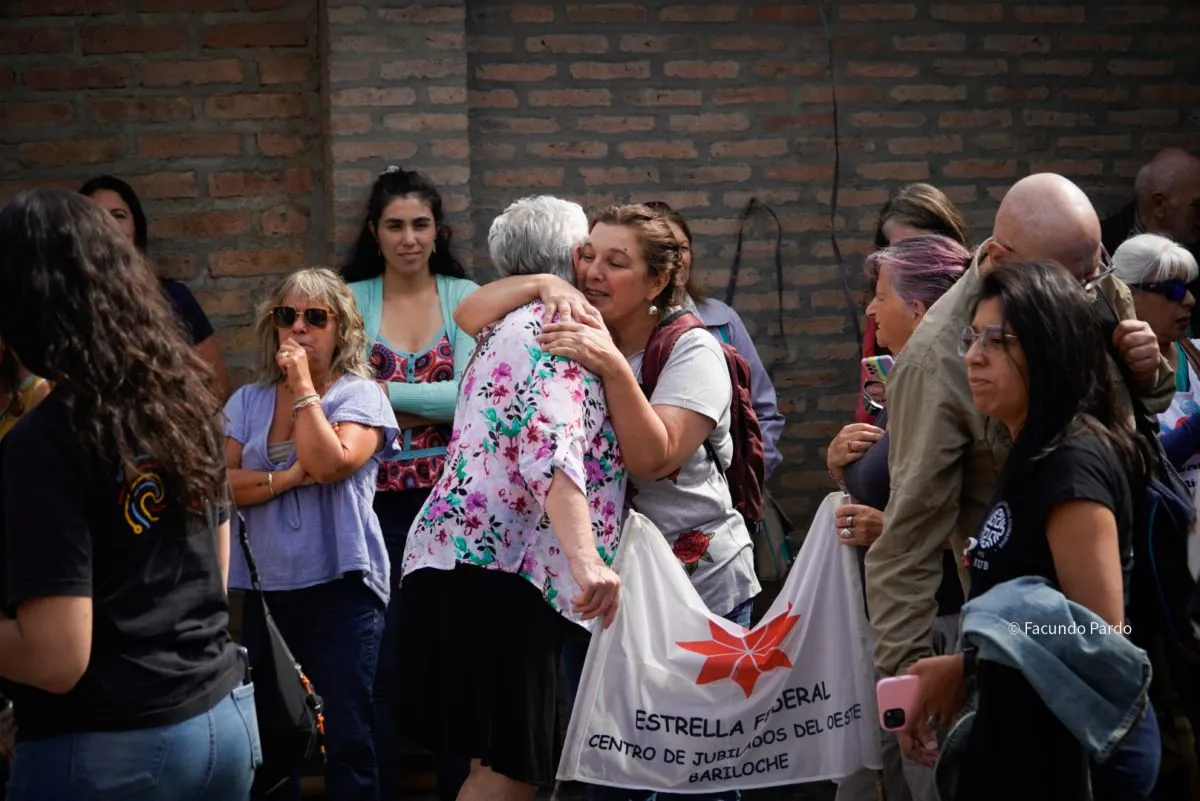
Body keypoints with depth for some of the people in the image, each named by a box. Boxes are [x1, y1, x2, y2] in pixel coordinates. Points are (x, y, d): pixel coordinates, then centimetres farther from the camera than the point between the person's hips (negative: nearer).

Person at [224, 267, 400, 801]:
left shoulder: (359, 395, -2)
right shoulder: (248, 402, 9)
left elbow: (331, 463, -19)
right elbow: (221, 484, -3)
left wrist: (303, 386, -12)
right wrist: (290, 476, -14)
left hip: (340, 588, -4)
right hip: (262, 591, 4)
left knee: (346, 737, -3)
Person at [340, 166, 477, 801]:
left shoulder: (466, 297, 1)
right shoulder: (350, 301, 1)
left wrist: (385, 394, -12)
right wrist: (436, 407, -14)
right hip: (380, 504, -1)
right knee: (379, 661, 1)